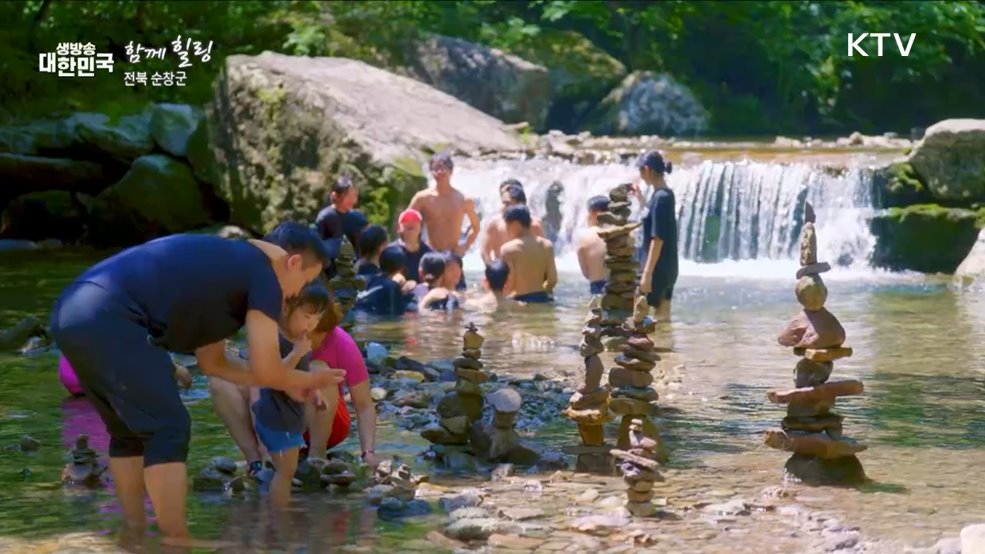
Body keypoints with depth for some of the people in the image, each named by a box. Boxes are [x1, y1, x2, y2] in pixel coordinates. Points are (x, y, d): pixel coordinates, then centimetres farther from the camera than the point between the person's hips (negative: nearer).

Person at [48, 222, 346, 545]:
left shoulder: (224, 266, 30)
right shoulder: (264, 275, 4)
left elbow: (212, 363, 37)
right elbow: (266, 372, 4)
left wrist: (290, 385, 40)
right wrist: (308, 381, 24)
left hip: (73, 313, 10)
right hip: (108, 318, -10)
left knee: (129, 432, 22)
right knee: (168, 430, -2)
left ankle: (135, 533, 27)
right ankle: (176, 541, -2)